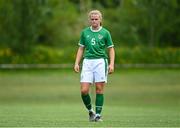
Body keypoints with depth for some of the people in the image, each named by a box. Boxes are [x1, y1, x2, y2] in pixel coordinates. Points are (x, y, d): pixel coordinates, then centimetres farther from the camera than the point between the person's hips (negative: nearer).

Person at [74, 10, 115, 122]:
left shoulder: (105, 33, 4)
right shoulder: (85, 32, 12)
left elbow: (111, 49, 6)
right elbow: (81, 49, 18)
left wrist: (111, 64, -5)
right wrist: (77, 63, 9)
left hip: (100, 61, -2)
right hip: (87, 62, 2)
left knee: (99, 89, -3)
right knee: (84, 90, -6)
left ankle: (98, 114, 5)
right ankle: (90, 110, 16)